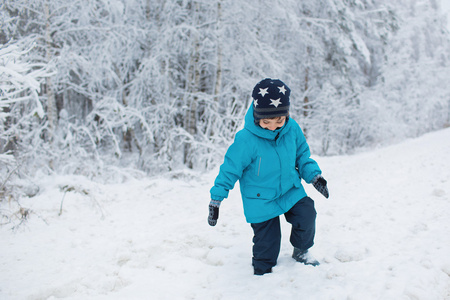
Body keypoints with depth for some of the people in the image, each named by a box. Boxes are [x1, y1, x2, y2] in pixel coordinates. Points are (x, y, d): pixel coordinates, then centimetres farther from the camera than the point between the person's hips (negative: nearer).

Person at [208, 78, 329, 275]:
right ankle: (263, 271, 31)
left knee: (306, 214, -14)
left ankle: (301, 250, 17)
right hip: (261, 201, -4)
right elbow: (230, 169, -16)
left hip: (291, 191, 4)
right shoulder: (246, 140, -25)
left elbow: (302, 154, 7)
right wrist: (216, 200, -13)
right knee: (267, 243, 2)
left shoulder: (292, 129, -12)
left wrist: (314, 175, -5)